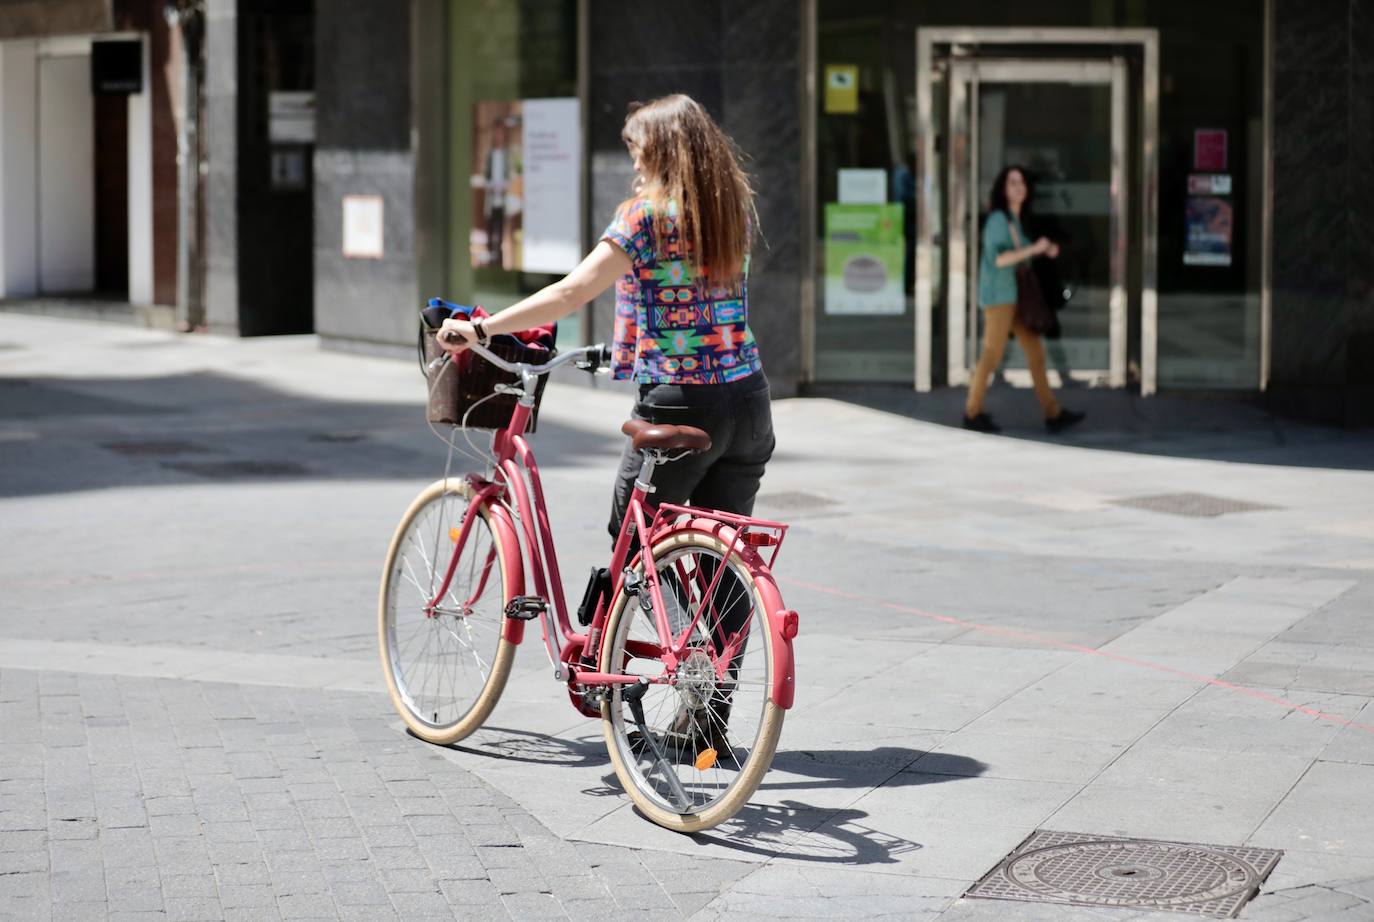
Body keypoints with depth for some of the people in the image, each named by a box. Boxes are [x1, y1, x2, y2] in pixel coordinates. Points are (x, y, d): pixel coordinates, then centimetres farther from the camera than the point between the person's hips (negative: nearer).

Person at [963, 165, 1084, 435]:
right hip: (998, 295, -9)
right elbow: (997, 258, -22)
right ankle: (972, 414, 9)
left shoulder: (1015, 220, 14)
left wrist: (1045, 250, 8)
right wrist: (1034, 249, -23)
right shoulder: (998, 219, -12)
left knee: (1036, 352, 6)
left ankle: (1053, 415, 8)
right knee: (992, 355, -2)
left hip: (1016, 296, 9)